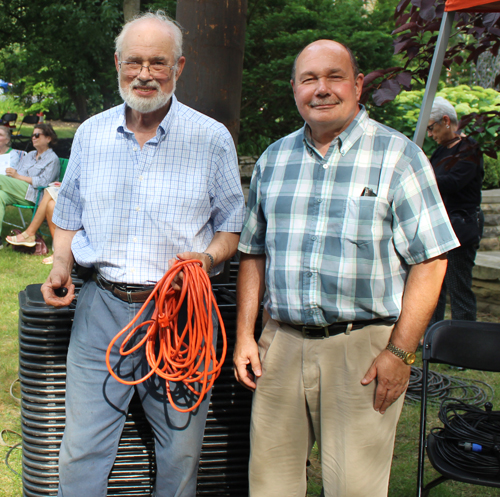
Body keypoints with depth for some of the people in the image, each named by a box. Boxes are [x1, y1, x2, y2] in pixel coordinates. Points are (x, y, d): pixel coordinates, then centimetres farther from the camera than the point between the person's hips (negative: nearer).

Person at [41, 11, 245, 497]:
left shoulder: (212, 138, 0)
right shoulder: (90, 133, 9)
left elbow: (232, 225, 6)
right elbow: (68, 218, 19)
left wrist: (208, 258, -15)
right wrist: (61, 266, 0)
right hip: (101, 306, 2)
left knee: (181, 452, 9)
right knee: (82, 450, 6)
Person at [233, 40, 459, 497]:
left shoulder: (397, 155, -1)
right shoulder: (274, 159, 12)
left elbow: (429, 260, -5)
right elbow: (253, 254, 16)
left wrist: (400, 352, -11)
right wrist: (244, 336, 8)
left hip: (364, 348, -3)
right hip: (281, 344, 4)